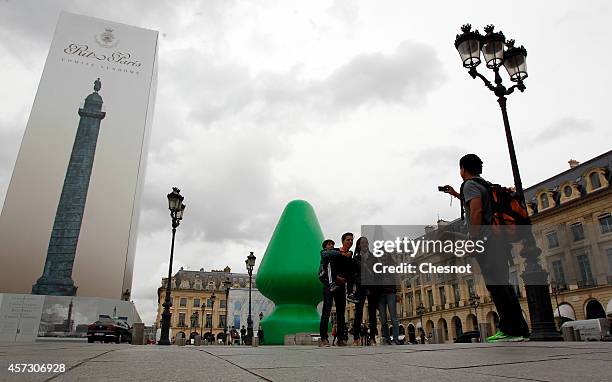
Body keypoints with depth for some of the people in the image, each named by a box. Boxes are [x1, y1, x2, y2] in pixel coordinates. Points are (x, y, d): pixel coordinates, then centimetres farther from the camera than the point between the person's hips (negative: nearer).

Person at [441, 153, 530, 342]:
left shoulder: (469, 184, -4)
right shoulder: (483, 184, 24)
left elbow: (477, 210, -19)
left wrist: (474, 239, -18)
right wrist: (455, 194, 48)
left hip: (486, 240, -10)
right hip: (498, 240, 10)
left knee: (496, 285, -9)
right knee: (502, 285, 11)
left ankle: (511, 329, -9)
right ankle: (519, 329, 14)